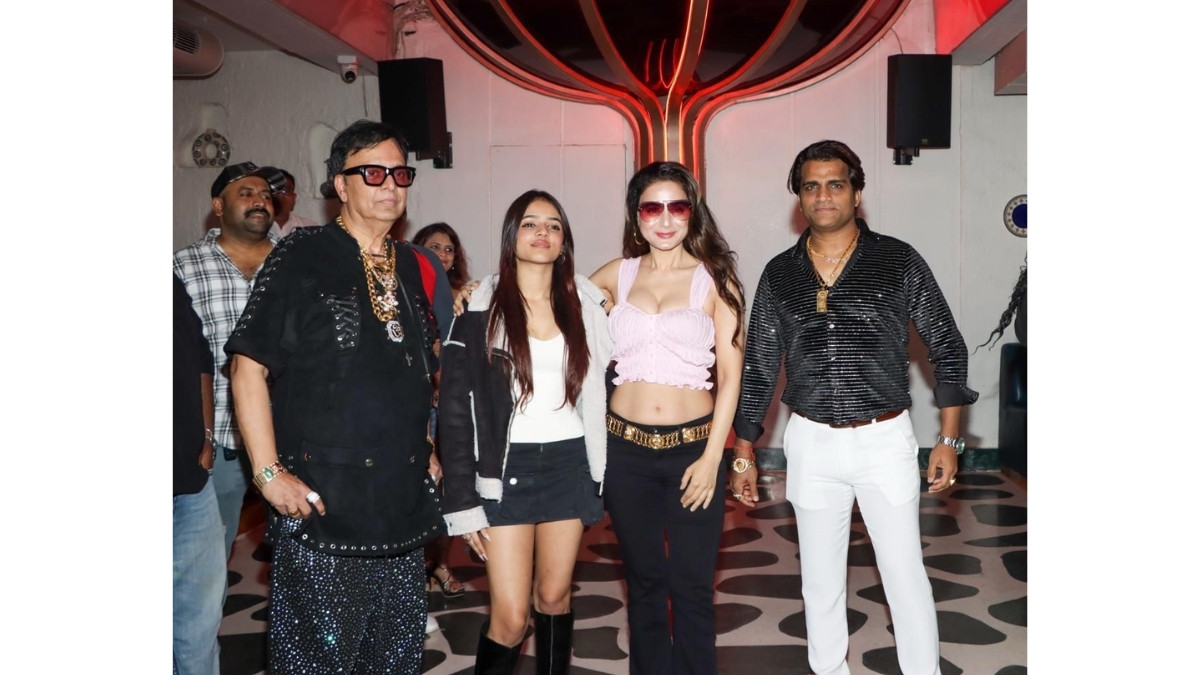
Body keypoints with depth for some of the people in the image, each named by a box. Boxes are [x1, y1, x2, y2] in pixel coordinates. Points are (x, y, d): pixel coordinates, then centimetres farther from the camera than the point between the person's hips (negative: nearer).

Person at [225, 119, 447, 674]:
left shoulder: (411, 266, 12)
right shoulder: (301, 257, -6)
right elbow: (249, 367, -11)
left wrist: (432, 454, 14)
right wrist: (269, 472, -16)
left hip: (402, 500, 6)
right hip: (319, 502, -6)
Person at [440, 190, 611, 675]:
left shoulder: (586, 304, 4)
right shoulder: (480, 308, -5)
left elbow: (600, 390, 9)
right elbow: (456, 408, -6)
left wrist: (602, 475, 2)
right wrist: (463, 502, -10)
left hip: (569, 465, 3)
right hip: (506, 468, -3)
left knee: (554, 596, 12)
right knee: (510, 616, -3)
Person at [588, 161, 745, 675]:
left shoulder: (714, 277, -2)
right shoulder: (617, 275, 5)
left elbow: (730, 374, -3)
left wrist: (712, 457, -9)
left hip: (693, 447, -2)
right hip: (626, 449, 2)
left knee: (692, 587, 5)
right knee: (644, 582, 14)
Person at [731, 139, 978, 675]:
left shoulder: (899, 261, -3)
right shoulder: (779, 274, 3)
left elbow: (947, 348, 2)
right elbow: (758, 370, 7)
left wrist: (948, 439, -2)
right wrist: (744, 454, 7)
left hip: (886, 439, -2)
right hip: (811, 443, 3)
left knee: (906, 576, 5)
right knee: (820, 580, 14)